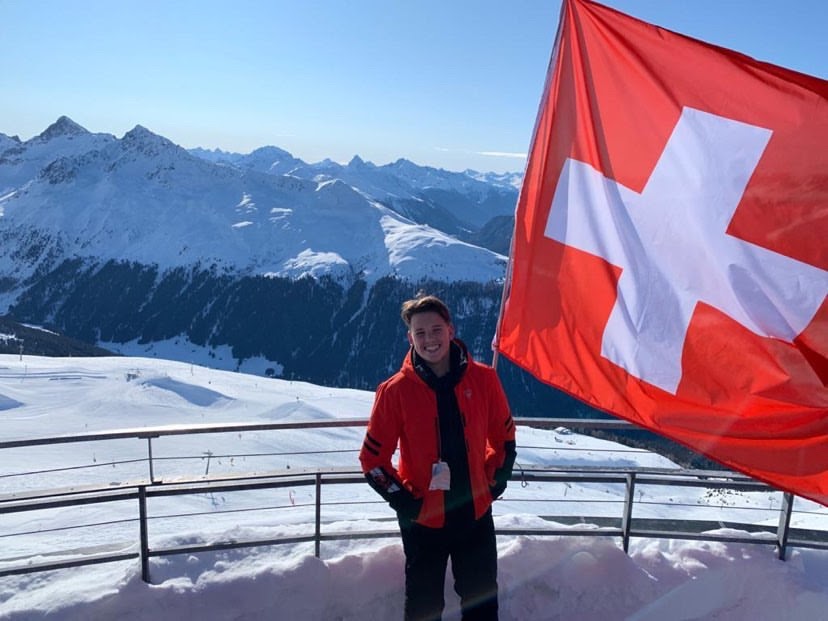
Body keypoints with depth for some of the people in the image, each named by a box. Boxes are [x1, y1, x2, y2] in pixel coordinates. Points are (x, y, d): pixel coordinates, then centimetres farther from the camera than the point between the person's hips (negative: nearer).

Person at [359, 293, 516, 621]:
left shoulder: (482, 378, -7)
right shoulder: (396, 390, -13)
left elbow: (504, 436, 8)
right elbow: (373, 458, -5)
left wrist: (495, 483, 2)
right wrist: (403, 500, -9)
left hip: (476, 513, 2)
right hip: (423, 518, -2)